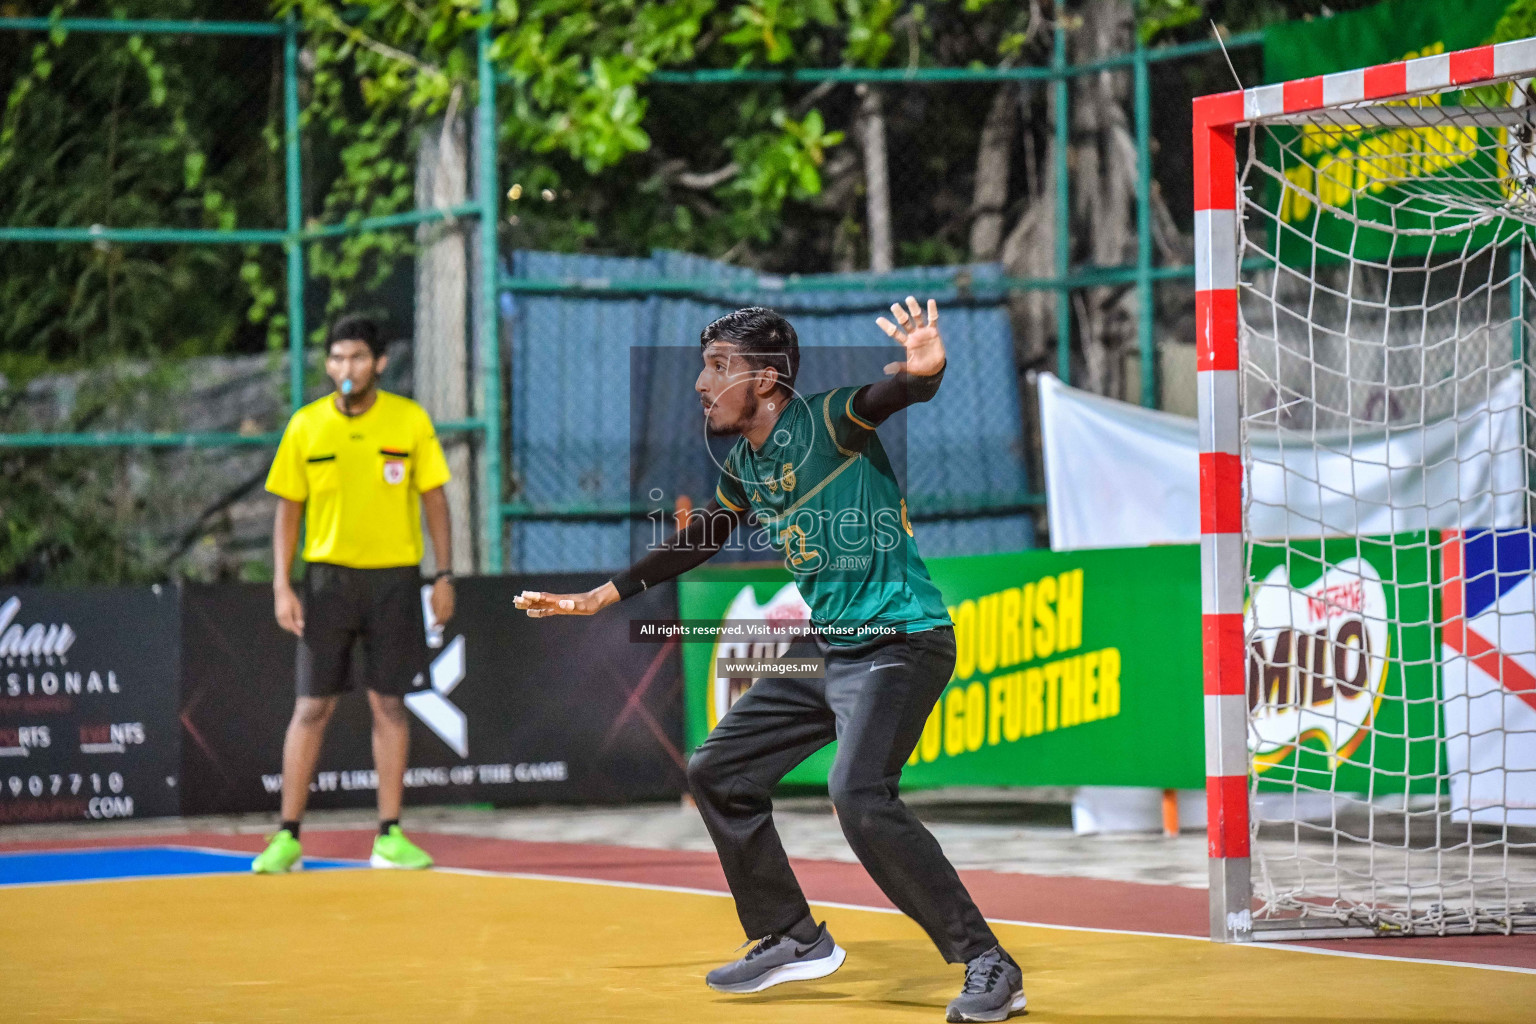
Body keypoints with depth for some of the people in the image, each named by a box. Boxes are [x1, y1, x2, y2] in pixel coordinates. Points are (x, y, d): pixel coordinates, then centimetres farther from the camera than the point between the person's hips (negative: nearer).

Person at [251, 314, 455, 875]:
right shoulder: (305, 426, 1)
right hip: (328, 577, 0)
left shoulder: (410, 420, 0)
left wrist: (444, 575, -1)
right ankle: (287, 838, 4)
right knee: (312, 707, -1)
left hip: (394, 577, 0)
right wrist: (282, 586, -3)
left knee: (390, 705, 2)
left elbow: (434, 500, 5)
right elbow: (288, 510, 5)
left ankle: (390, 836, 9)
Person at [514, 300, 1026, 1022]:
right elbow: (699, 540, 25)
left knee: (859, 794, -28)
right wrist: (599, 598, 30)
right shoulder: (743, 467, 9)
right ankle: (794, 940, 27)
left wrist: (922, 371, -60)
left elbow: (885, 396, -36)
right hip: (824, 647, 10)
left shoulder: (826, 421, -16)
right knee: (717, 773, 13)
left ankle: (989, 966, -18)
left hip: (900, 642, -10)